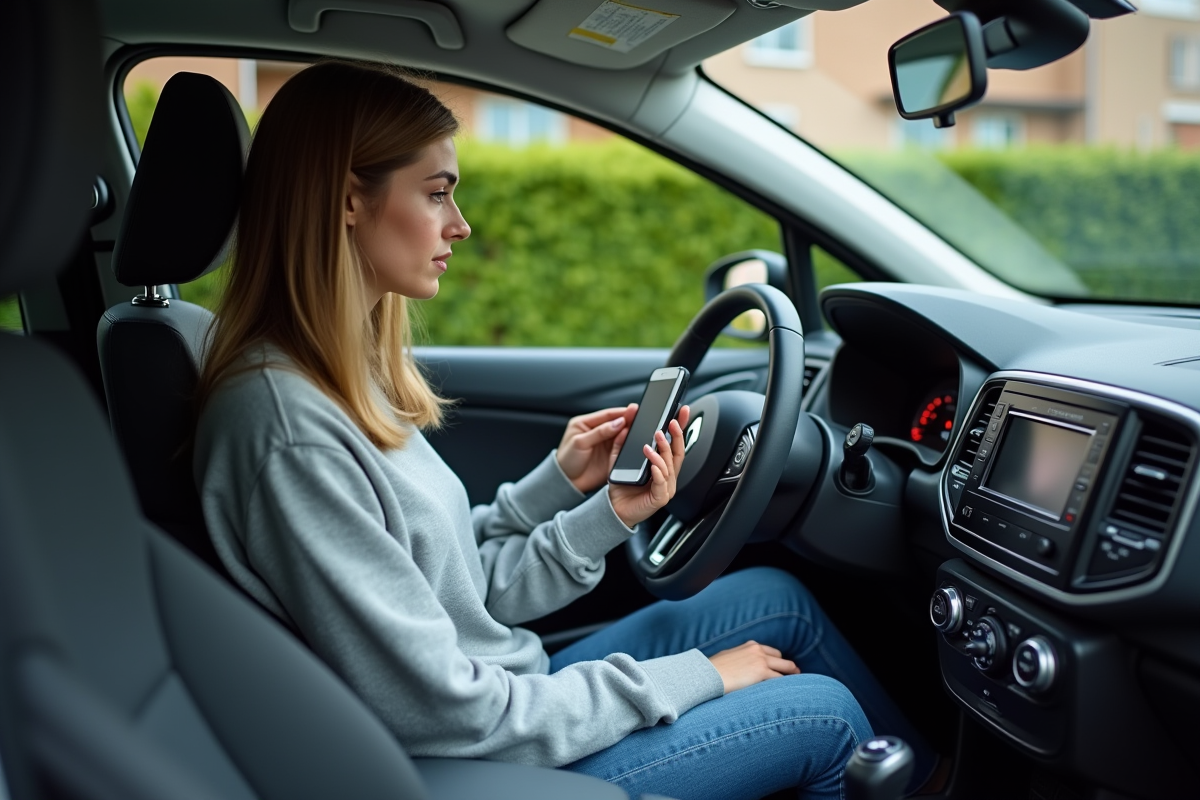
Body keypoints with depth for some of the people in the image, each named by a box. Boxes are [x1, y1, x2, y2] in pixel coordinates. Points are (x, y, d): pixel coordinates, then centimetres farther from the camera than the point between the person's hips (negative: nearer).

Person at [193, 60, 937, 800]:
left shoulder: (349, 372, 2)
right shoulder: (287, 427, -27)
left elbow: (464, 587, 5)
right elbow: (448, 712, -25)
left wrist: (567, 486, -6)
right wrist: (690, 678, -16)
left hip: (510, 694, 8)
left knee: (778, 598, 11)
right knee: (826, 714, 0)